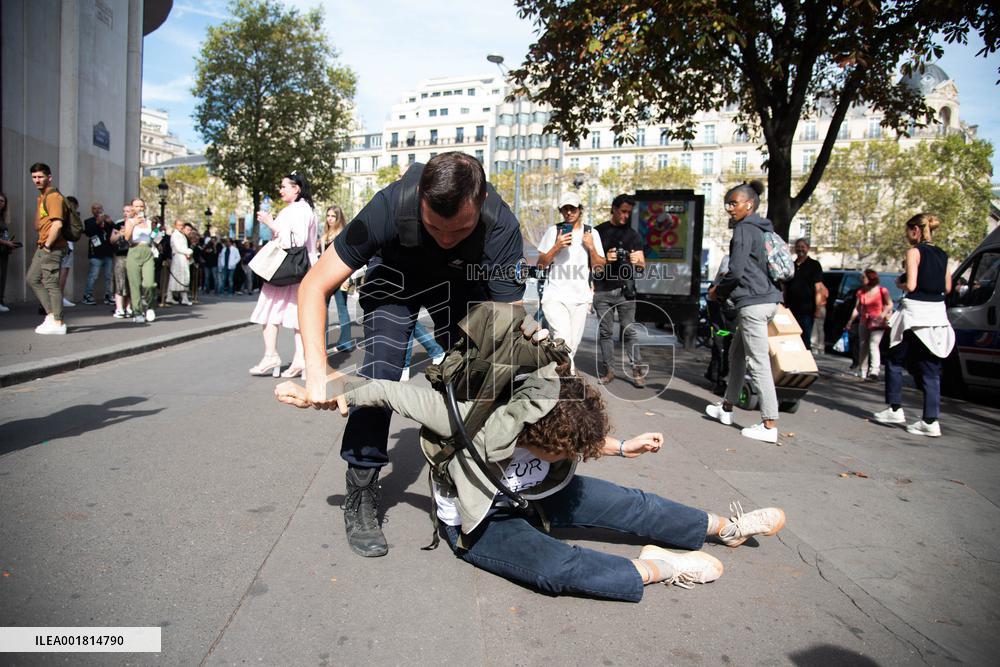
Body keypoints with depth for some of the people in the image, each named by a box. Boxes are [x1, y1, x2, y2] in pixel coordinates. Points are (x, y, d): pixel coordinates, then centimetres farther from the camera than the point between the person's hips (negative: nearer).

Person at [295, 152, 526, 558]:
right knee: (380, 373, -18)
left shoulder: (501, 228, -35)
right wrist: (317, 371, -44)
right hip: (397, 275, -1)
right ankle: (361, 494, -3)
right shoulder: (393, 205, -37)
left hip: (463, 282, 2)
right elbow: (315, 285, -32)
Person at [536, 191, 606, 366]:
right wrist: (556, 247, -10)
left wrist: (591, 247, -6)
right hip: (555, 296, -3)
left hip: (581, 297, 3)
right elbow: (541, 264, 4)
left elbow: (600, 266, 10)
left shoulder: (591, 233, 11)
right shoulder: (553, 231, 6)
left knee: (573, 342, 4)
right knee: (563, 338, -20)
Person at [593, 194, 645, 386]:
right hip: (602, 289, 0)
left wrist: (637, 261, -13)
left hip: (625, 289, 0)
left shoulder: (633, 235, 13)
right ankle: (607, 369, 8)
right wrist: (605, 259, -11)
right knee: (605, 331, 3)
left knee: (629, 330, -4)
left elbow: (642, 265, 11)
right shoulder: (599, 231, 9)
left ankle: (637, 369, 0)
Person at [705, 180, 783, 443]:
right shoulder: (764, 230, 18)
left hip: (752, 303, -10)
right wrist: (725, 290, 21)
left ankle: (769, 425, -7)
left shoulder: (744, 229, -10)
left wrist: (717, 291, 1)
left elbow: (736, 271, -17)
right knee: (736, 354, 19)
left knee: (758, 363, -9)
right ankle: (727, 408, 30)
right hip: (767, 298, 10)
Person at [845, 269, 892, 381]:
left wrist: (883, 315, -17)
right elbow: (857, 308, 7)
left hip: (877, 323, -5)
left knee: (873, 344, -20)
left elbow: (890, 305, 0)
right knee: (863, 346, 9)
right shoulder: (860, 293, 6)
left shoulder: (882, 291, -5)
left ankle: (874, 371, -26)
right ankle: (863, 372, 19)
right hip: (864, 322, 5)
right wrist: (850, 322, -1)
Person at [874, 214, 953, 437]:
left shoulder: (915, 251, -8)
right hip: (937, 313, 7)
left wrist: (900, 282, 6)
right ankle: (931, 421, 4)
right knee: (930, 369, 6)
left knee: (895, 360, 10)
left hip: (915, 313, -6)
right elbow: (947, 287, 15)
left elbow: (911, 285, -14)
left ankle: (895, 409, 13)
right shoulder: (942, 255, 13)